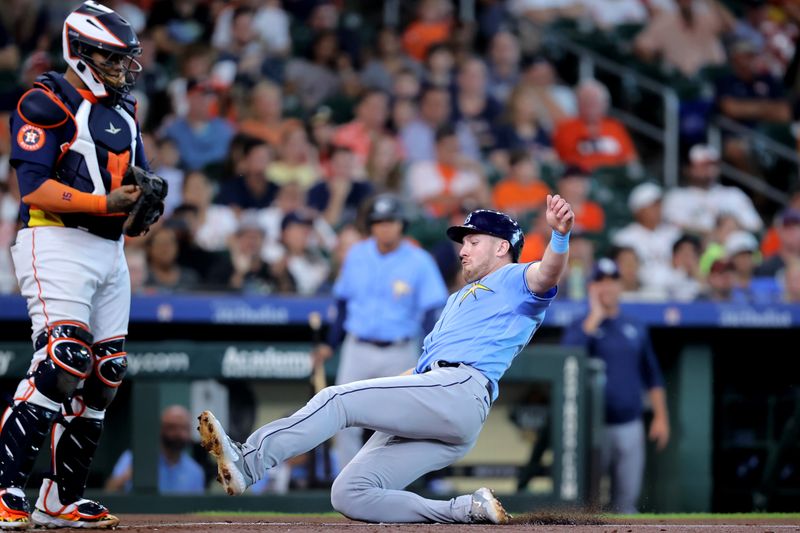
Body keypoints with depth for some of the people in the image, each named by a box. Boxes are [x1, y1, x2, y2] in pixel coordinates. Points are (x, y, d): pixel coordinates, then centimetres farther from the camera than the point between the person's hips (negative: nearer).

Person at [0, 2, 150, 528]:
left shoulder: (123, 109, 18)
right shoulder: (46, 104, -8)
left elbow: (137, 178, 21)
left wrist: (145, 198, -4)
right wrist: (105, 203, -24)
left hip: (110, 251, 9)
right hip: (57, 244, -9)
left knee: (104, 376, 6)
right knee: (63, 364, -22)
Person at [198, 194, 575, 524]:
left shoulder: (515, 280, 11)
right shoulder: (458, 300, 40)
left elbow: (547, 275, -13)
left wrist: (559, 235, -35)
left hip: (460, 390, -10)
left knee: (337, 399, -22)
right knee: (349, 496, -6)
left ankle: (247, 463, -34)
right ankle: (469, 511, -11)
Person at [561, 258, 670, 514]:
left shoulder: (636, 329, 13)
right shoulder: (580, 327, 2)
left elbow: (652, 376, 16)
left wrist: (660, 417, 7)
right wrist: (596, 316, -16)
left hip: (629, 425, 3)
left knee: (626, 500, 4)